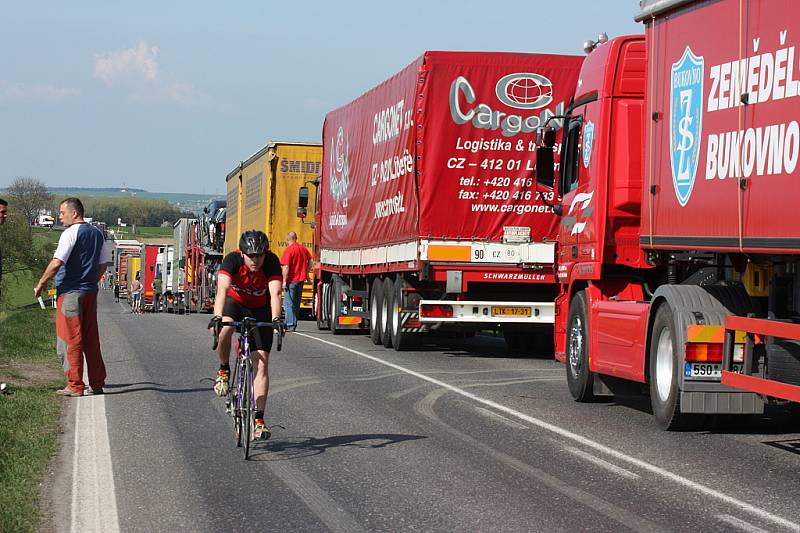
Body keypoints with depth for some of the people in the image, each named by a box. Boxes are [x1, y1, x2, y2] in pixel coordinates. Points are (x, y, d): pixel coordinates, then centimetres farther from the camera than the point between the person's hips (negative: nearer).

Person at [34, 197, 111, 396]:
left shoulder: (71, 233, -12)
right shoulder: (97, 233, 11)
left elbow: (57, 263, -19)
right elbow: (104, 262, 17)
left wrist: (41, 284, -10)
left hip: (70, 292, -7)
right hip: (91, 292, 7)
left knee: (71, 340, -2)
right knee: (91, 339, 11)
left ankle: (75, 386, -1)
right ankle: (97, 384, 13)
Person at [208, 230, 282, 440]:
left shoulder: (272, 261, -28)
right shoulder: (232, 260, -30)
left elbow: (275, 293, -39)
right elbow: (222, 290, -43)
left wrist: (276, 319, -57)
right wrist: (216, 317, -59)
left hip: (260, 309, 0)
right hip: (235, 302, 0)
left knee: (262, 361, -11)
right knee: (224, 329, -35)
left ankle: (259, 419, -9)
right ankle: (224, 371, -6)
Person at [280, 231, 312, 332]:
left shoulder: (288, 250, -15)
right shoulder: (303, 249, 7)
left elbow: (286, 267, -19)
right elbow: (310, 262, 17)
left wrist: (284, 280, -15)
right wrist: (306, 273, 26)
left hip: (291, 280, -7)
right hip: (301, 279, 7)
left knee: (288, 304, -3)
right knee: (296, 304, 15)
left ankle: (290, 325, -9)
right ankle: (294, 325, 20)